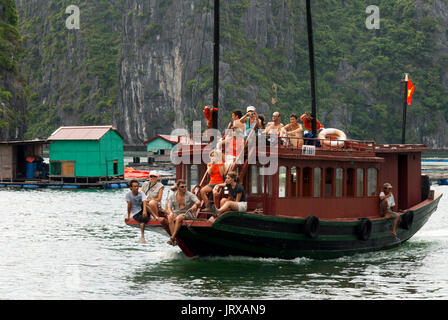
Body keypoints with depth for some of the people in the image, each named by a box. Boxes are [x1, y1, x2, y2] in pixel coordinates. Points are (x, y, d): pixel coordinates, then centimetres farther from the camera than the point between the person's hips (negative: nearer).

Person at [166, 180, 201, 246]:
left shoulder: (189, 195, -4)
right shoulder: (173, 196, 5)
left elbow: (198, 202, -19)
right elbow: (169, 208, 2)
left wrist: (195, 205, -44)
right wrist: (171, 213, -22)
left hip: (187, 214, -3)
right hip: (176, 213, 3)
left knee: (178, 218, -35)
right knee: (170, 218, -31)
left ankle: (172, 238, -35)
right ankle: (174, 239, -36)